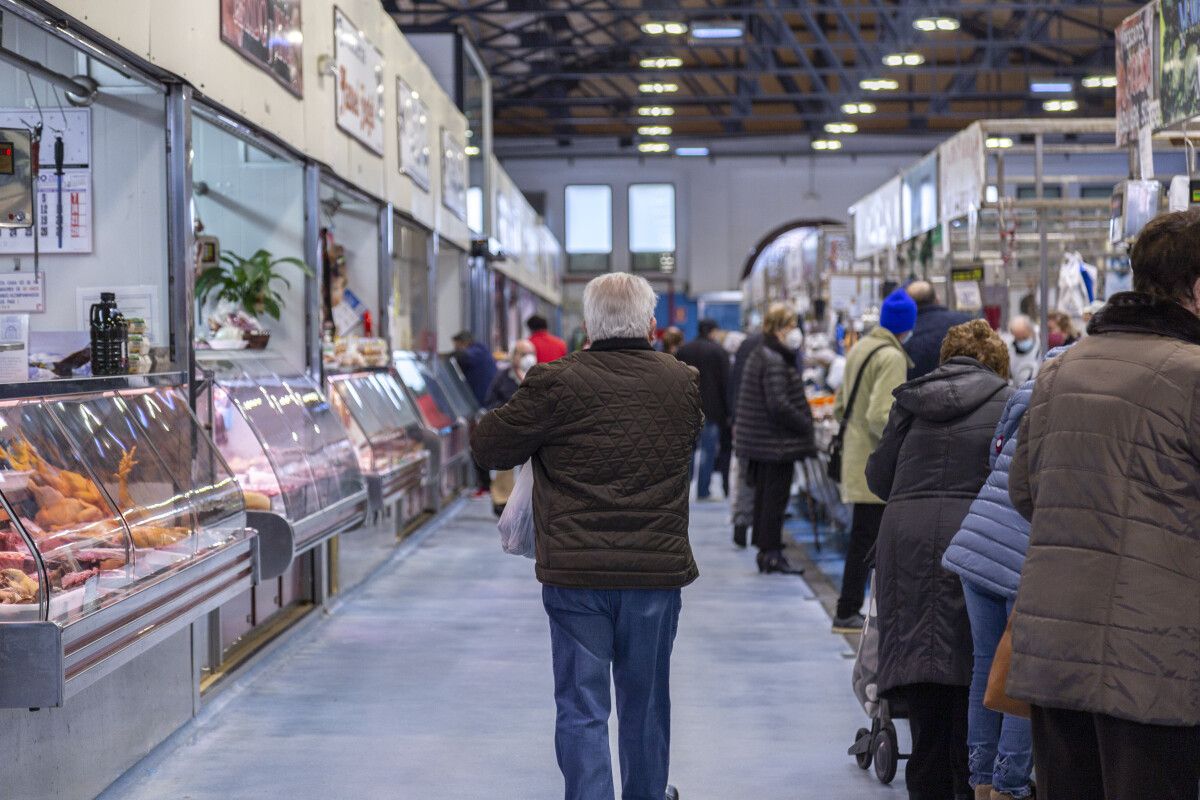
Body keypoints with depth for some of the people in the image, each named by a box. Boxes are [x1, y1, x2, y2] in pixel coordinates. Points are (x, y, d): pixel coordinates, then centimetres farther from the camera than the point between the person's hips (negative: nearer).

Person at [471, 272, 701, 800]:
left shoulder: (557, 384, -12)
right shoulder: (684, 384, 0)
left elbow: (489, 445, -4)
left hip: (576, 576, -3)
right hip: (658, 571, 3)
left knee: (582, 707, 4)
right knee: (645, 706, 19)